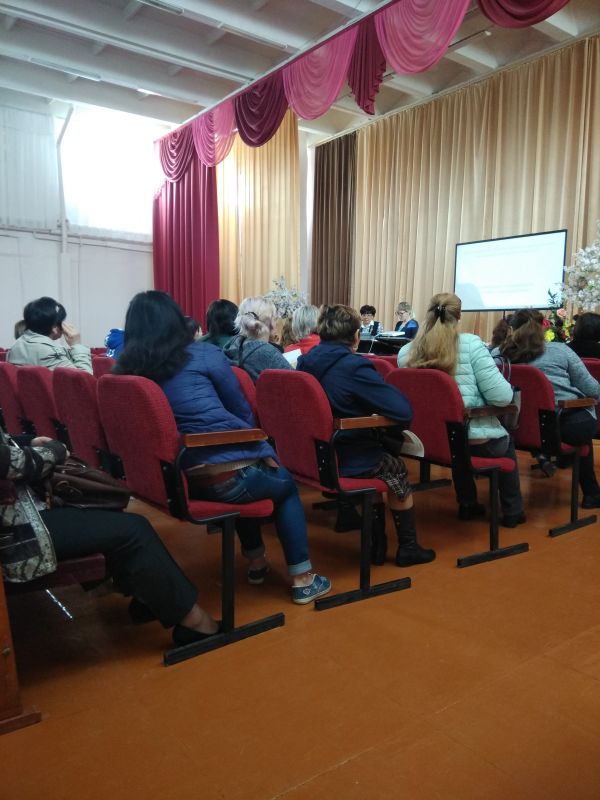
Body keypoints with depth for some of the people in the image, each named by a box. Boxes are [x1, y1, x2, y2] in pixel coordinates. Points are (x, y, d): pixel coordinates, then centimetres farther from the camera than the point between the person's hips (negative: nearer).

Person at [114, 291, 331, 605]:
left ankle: (256, 562, 43)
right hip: (227, 475, -5)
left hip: (176, 478, 6)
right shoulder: (203, 355, -4)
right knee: (286, 484, 24)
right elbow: (242, 412, 5)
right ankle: (302, 580, 24)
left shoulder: (126, 369, 6)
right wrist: (263, 451, 23)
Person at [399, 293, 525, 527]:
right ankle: (511, 512, 38)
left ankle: (467, 505, 43)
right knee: (507, 441, 31)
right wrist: (505, 383, 9)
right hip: (476, 442, -3)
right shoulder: (471, 344, -12)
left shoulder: (405, 353, -2)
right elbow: (501, 396, -15)